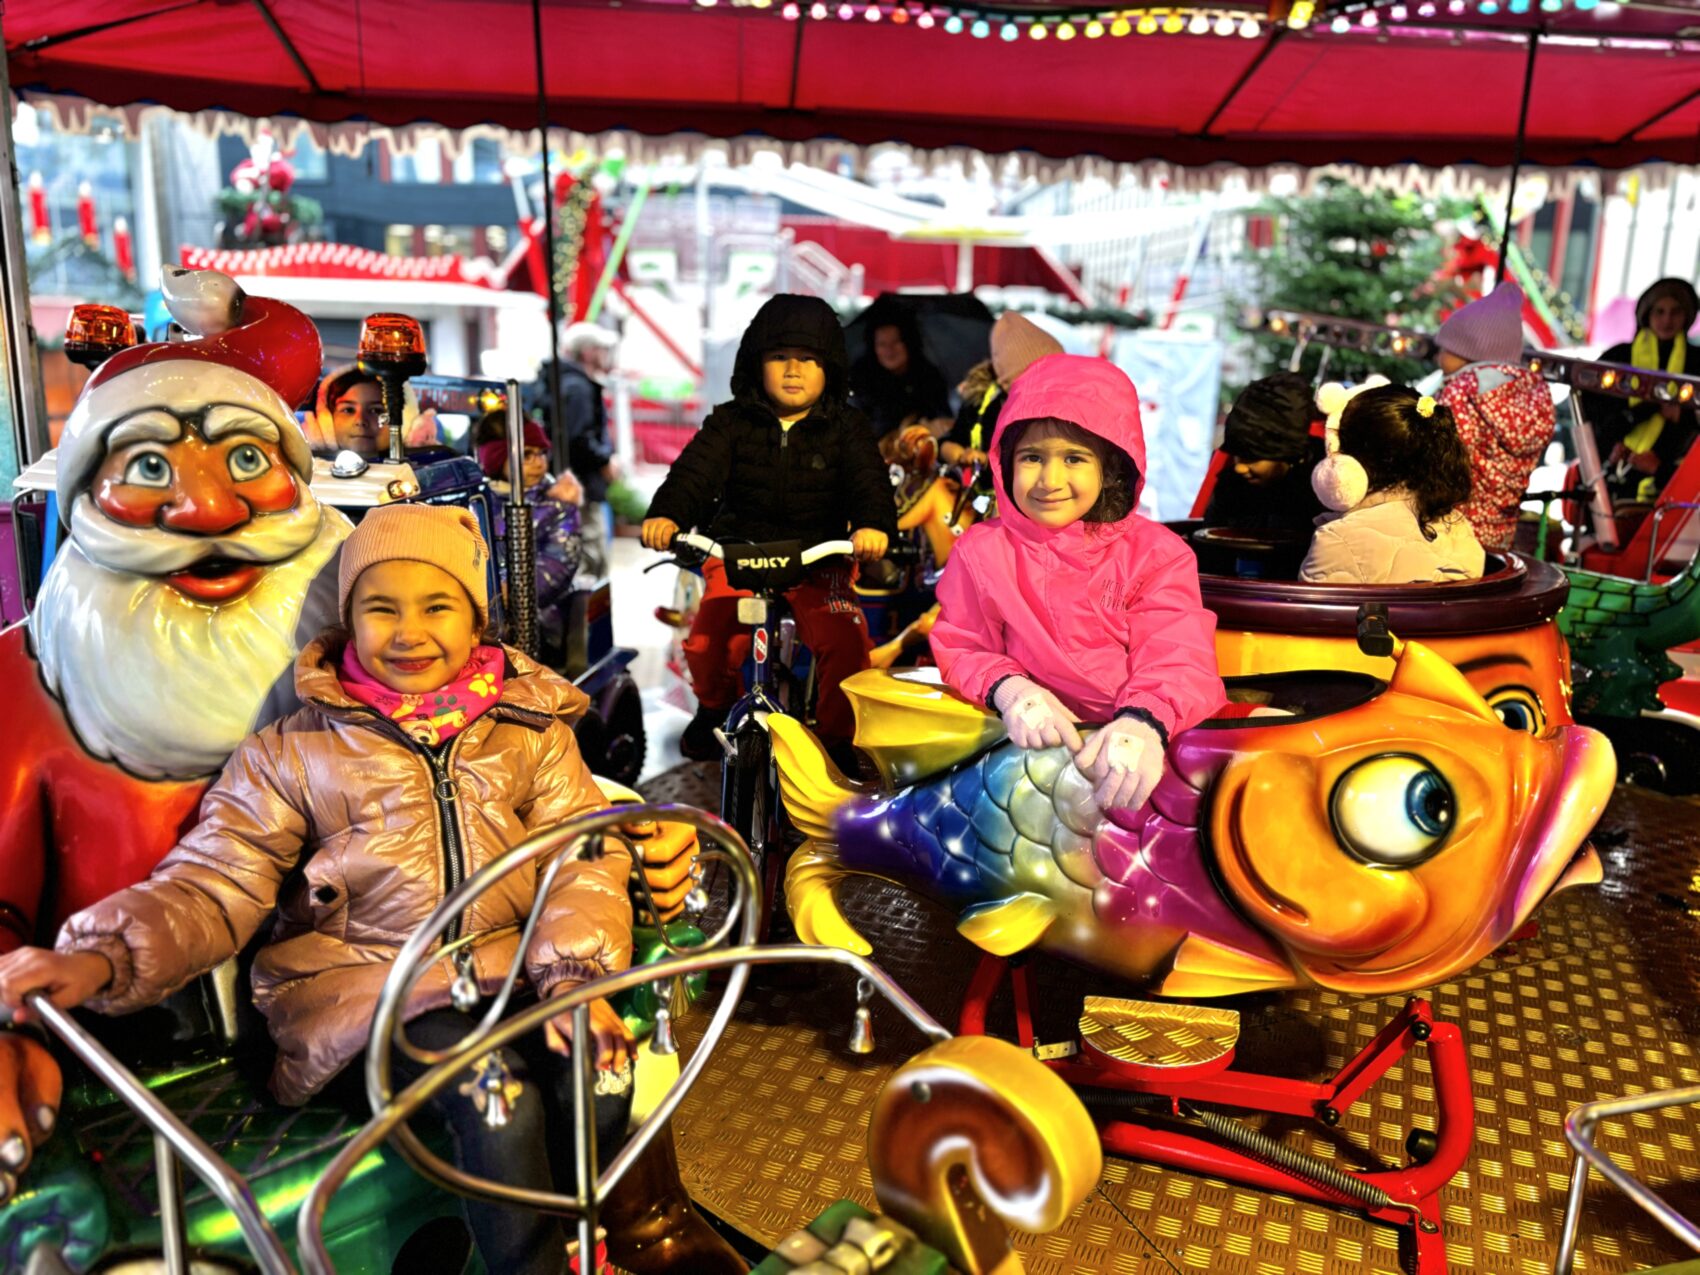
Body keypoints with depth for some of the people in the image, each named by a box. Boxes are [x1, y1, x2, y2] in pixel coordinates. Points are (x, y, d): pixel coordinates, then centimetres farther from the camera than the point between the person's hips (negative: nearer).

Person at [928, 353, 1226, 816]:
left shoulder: (1156, 552, 5)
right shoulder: (981, 551, 9)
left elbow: (1175, 658, -6)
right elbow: (961, 649, 6)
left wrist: (1144, 723, -30)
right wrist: (1008, 690, -18)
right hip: (1036, 739, 0)